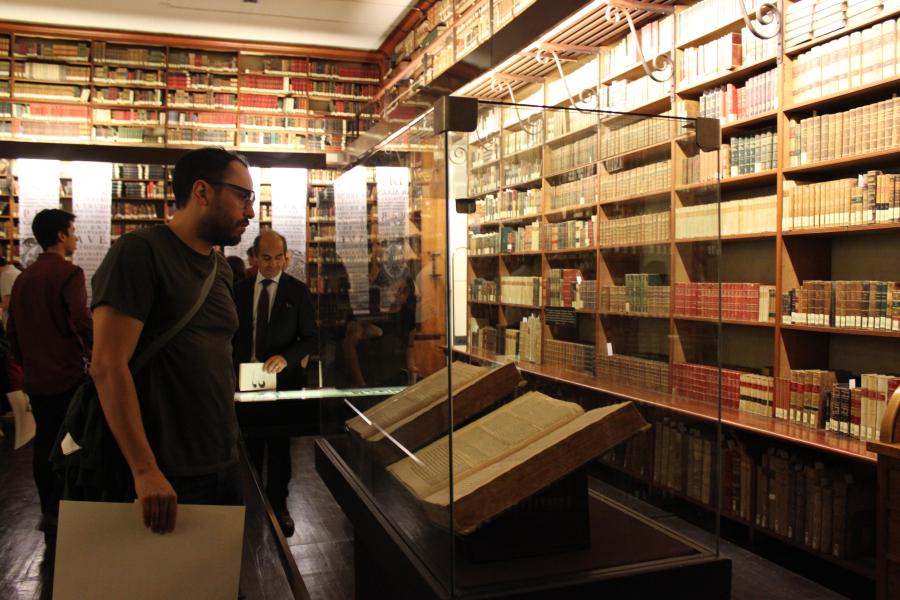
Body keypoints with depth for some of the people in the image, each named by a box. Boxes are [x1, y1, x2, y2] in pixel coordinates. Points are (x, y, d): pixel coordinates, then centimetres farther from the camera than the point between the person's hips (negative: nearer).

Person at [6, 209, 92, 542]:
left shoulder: (23, 278, 11)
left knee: (44, 444, 13)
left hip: (36, 378, 7)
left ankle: (49, 514, 22)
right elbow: (81, 322, -23)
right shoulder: (69, 274, -12)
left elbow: (13, 330, 16)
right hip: (67, 377, -7)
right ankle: (58, 515, 3)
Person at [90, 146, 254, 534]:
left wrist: (228, 450, 12)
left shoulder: (221, 268, 12)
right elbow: (107, 367, -18)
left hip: (224, 466, 7)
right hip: (168, 477, -7)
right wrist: (145, 471, -22)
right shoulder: (140, 252, -12)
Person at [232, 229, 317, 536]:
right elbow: (234, 333, 11)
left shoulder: (298, 291, -3)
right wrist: (235, 368, 0)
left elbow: (311, 338, -4)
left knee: (279, 445, 9)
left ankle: (278, 503, 24)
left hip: (283, 379, -2)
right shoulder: (241, 289, 5)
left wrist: (286, 357, -21)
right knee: (249, 445, 10)